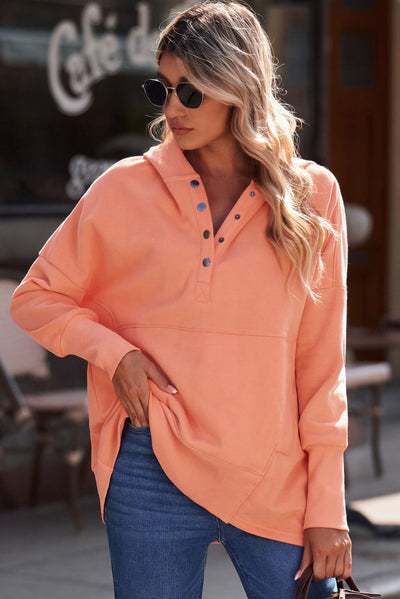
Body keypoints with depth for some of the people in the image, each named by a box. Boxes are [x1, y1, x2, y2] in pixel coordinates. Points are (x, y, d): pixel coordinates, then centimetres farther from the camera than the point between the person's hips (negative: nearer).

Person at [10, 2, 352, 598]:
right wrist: (113, 352, -7)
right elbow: (37, 298, 12)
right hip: (152, 475, 0)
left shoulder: (312, 196, 3)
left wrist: (327, 507, 0)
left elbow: (322, 363, 3)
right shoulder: (126, 190, 2)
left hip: (278, 482, 0)